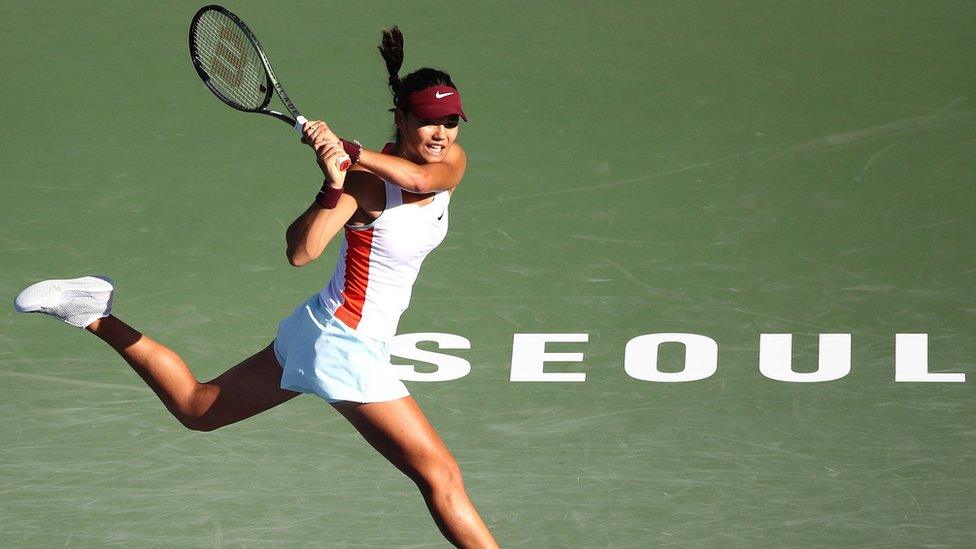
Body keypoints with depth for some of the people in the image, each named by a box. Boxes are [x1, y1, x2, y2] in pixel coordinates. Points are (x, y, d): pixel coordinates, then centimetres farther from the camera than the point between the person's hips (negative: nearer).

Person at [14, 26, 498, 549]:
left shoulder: (451, 161, -2)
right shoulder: (365, 183, -23)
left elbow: (420, 177, -26)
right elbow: (300, 252, -36)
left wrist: (350, 150, -36)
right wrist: (333, 184, -50)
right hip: (346, 348, -8)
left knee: (197, 407, 23)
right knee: (442, 476, -7)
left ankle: (96, 316, 22)